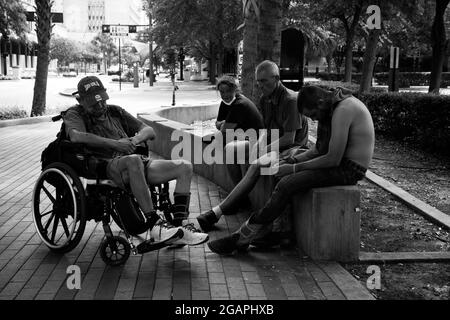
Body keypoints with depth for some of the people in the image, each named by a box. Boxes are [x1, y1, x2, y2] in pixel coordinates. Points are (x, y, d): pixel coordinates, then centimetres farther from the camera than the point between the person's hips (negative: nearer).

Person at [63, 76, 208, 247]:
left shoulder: (114, 112, 26)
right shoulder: (75, 114, 10)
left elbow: (149, 131, 20)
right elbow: (76, 136, -16)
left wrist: (135, 139, -4)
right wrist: (114, 144, -23)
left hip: (134, 161, 7)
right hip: (106, 165, -6)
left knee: (184, 167, -9)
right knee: (134, 161, -41)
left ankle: (178, 225, -17)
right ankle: (155, 225, -38)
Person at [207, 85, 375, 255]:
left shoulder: (342, 110, -21)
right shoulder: (334, 106, 11)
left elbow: (333, 159, -24)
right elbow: (320, 150, 16)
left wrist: (294, 168, -17)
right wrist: (292, 161, 3)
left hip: (349, 169, -10)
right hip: (340, 162, 10)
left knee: (287, 184, -18)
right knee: (285, 178, 3)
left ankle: (242, 237, -11)